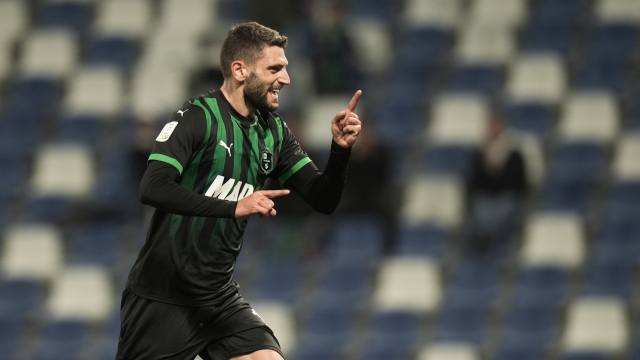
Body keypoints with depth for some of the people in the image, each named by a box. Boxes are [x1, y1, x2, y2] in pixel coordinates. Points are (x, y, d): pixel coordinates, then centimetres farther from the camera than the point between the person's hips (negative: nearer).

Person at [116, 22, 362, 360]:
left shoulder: (274, 131, 5)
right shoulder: (197, 117, -13)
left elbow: (323, 199, 6)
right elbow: (152, 188, -26)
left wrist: (341, 150, -13)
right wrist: (234, 207, -34)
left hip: (220, 298, 6)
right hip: (162, 296, -6)